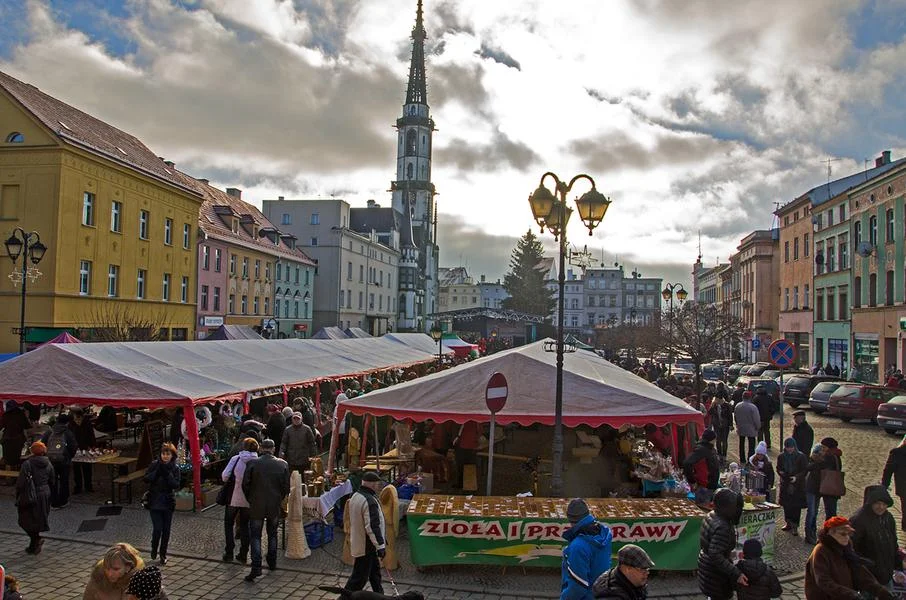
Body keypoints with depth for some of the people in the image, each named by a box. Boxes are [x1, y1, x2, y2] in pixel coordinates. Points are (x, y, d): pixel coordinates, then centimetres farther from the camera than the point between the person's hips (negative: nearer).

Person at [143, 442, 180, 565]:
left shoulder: (175, 468, -2)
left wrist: (167, 473, -21)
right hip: (154, 503, -1)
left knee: (166, 530, 7)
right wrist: (157, 471, -20)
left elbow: (176, 485, -11)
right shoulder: (154, 465, -2)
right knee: (157, 528, -7)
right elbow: (146, 479, -9)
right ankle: (154, 549, 21)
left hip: (168, 503, 1)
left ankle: (163, 555, 23)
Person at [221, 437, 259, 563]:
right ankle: (243, 554, 16)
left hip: (234, 497, -2)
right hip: (249, 500, 2)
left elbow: (224, 476, -12)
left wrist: (234, 479, 8)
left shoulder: (236, 459, -11)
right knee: (244, 525, 16)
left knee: (229, 524, 16)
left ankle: (229, 553, 13)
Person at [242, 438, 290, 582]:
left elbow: (245, 485, -7)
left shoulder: (252, 463, -11)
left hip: (257, 506, -2)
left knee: (255, 536, 4)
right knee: (272, 534, 20)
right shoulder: (283, 464, -5)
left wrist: (250, 500, 8)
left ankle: (256, 567, -5)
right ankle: (272, 563, 30)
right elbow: (286, 487, -1)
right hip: (275, 506, 3)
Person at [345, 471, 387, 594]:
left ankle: (379, 595, 33)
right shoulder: (369, 501, -26)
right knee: (360, 576, 0)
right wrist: (380, 545, -25)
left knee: (375, 571, 21)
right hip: (366, 546, -10)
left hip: (358, 541, 10)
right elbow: (372, 526, -29)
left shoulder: (355, 496, 5)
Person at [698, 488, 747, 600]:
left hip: (705, 565, 8)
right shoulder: (722, 527, -31)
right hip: (715, 573, -8)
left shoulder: (710, 516, -4)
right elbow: (715, 556, -34)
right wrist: (736, 574, -33)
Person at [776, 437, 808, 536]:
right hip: (785, 484, 4)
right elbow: (778, 468, 13)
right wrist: (780, 472, -9)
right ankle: (789, 523, 24)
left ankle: (795, 526, 5)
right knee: (786, 505, 9)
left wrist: (796, 477, -19)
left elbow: (805, 470, -5)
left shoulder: (801, 457, -7)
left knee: (796, 506, -2)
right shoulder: (781, 456, 4)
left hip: (798, 485, -3)